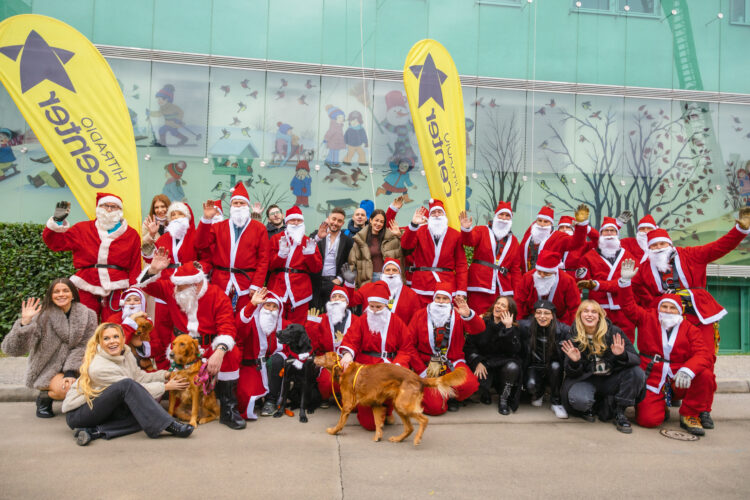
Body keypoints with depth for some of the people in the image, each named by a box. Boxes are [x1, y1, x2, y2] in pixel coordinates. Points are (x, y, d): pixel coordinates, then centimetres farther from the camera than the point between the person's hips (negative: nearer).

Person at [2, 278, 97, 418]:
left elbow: (83, 347, -6)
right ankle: (44, 397, 5)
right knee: (66, 389, -30)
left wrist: (71, 372, -20)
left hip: (74, 366, 4)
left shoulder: (88, 315, -6)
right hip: (47, 369, -4)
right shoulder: (42, 316, -15)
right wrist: (24, 323, -36)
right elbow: (14, 349, -22)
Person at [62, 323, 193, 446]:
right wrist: (165, 387, -15)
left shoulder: (126, 353, -1)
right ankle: (168, 425, -38)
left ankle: (93, 431, -20)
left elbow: (140, 377, 4)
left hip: (105, 410, 8)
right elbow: (132, 388, -21)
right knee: (127, 384, -32)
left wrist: (164, 375, -9)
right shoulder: (99, 367, -24)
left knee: (145, 414, -17)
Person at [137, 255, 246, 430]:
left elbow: (227, 328, -19)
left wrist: (219, 352, -38)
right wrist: (153, 270, -16)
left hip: (210, 347, -2)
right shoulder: (171, 290, 1)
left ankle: (228, 410, -18)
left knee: (229, 357, -32)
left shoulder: (217, 295, -11)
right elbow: (145, 285, 7)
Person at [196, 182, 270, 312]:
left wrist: (256, 285, -8)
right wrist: (206, 219, -7)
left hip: (246, 284, -2)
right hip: (220, 282, 2)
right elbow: (200, 245, 0)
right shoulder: (218, 226, 13)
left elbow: (263, 259, 0)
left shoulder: (259, 228, 6)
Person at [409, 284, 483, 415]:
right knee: (436, 407, -19)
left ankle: (451, 397, 6)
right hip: (428, 365, -1)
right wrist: (422, 371, -8)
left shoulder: (458, 315, 1)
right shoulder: (420, 315, 1)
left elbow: (479, 328, -16)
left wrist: (468, 315, -38)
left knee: (470, 384, -30)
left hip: (453, 363, 2)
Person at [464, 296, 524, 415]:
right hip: (483, 362, 0)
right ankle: (484, 394, 10)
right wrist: (477, 362, -17)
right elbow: (469, 345, -2)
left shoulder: (514, 328, 0)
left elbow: (514, 351, -16)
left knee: (513, 367, -34)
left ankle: (504, 400, -10)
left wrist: (508, 328, -21)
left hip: (503, 363, 0)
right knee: (476, 381, -30)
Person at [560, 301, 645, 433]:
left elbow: (636, 359, -11)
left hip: (611, 380, 2)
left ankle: (619, 413, -7)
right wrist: (574, 362, -29)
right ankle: (588, 407, 5)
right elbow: (571, 374, -6)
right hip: (586, 381, -2)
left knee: (637, 373, -24)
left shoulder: (614, 332, -7)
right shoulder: (573, 337, -6)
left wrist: (622, 355, -34)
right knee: (579, 399, -34)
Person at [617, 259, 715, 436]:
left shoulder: (691, 329, 5)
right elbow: (629, 305, 2)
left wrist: (688, 370, -29)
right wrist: (625, 281, -11)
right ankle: (660, 406, 20)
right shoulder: (648, 318, 7)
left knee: (705, 374, -29)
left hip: (679, 381, 1)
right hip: (652, 380, -1)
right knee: (648, 419, -20)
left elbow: (703, 354, -8)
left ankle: (691, 415, -5)